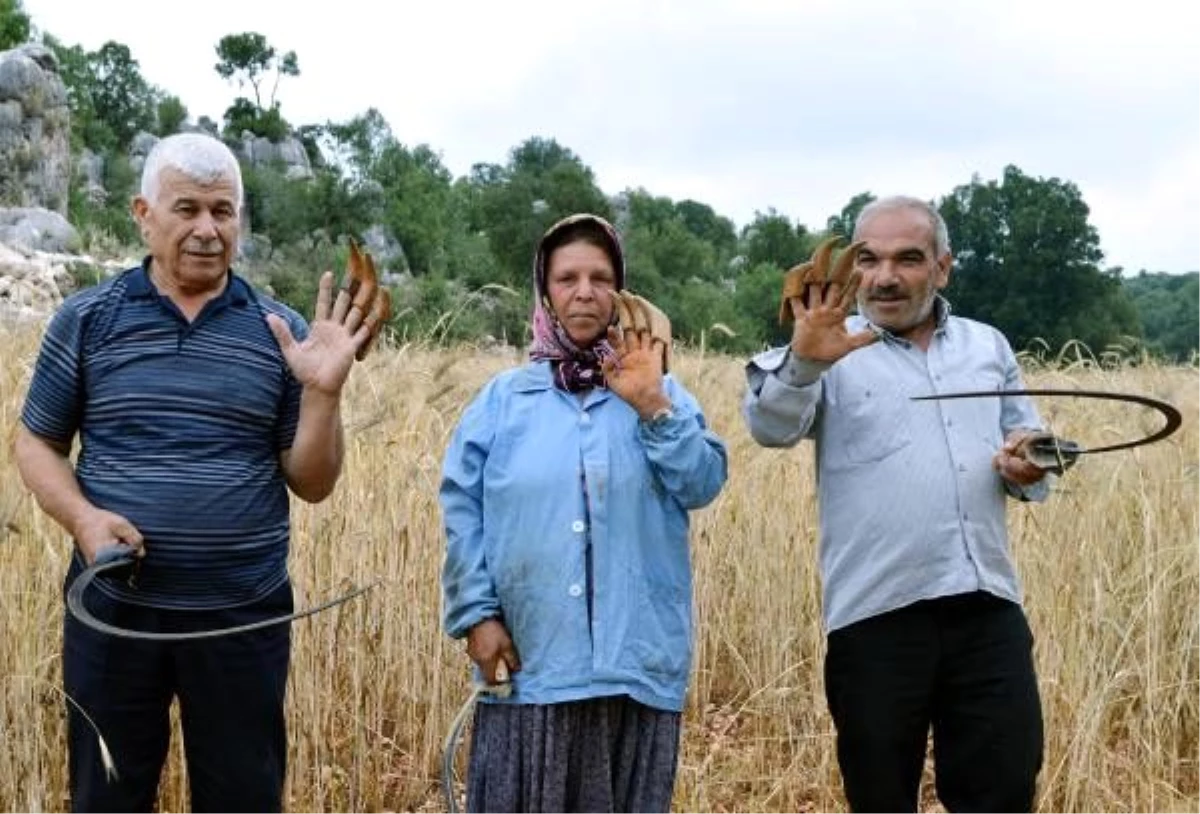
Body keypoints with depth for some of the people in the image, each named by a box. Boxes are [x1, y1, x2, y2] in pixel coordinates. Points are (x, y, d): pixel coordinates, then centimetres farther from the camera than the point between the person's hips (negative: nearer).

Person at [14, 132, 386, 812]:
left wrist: (324, 392, -16)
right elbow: (37, 445, 7)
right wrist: (82, 516, -12)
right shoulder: (87, 320, 1)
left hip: (245, 614, 1)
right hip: (113, 608, 0)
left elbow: (312, 485, 1)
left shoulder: (282, 333, 1)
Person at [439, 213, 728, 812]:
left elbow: (703, 486, -3)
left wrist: (652, 408, -13)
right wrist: (477, 615, -6)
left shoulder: (663, 395, 11)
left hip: (635, 661, 1)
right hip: (527, 660, -1)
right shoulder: (503, 398, 7)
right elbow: (463, 510, 2)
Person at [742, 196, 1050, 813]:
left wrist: (1028, 468, -3)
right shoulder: (832, 353, 2)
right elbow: (771, 427, -17)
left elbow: (1026, 441, 23)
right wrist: (802, 362, -38)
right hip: (876, 614, -2)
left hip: (988, 610, 3)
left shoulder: (989, 347, 15)